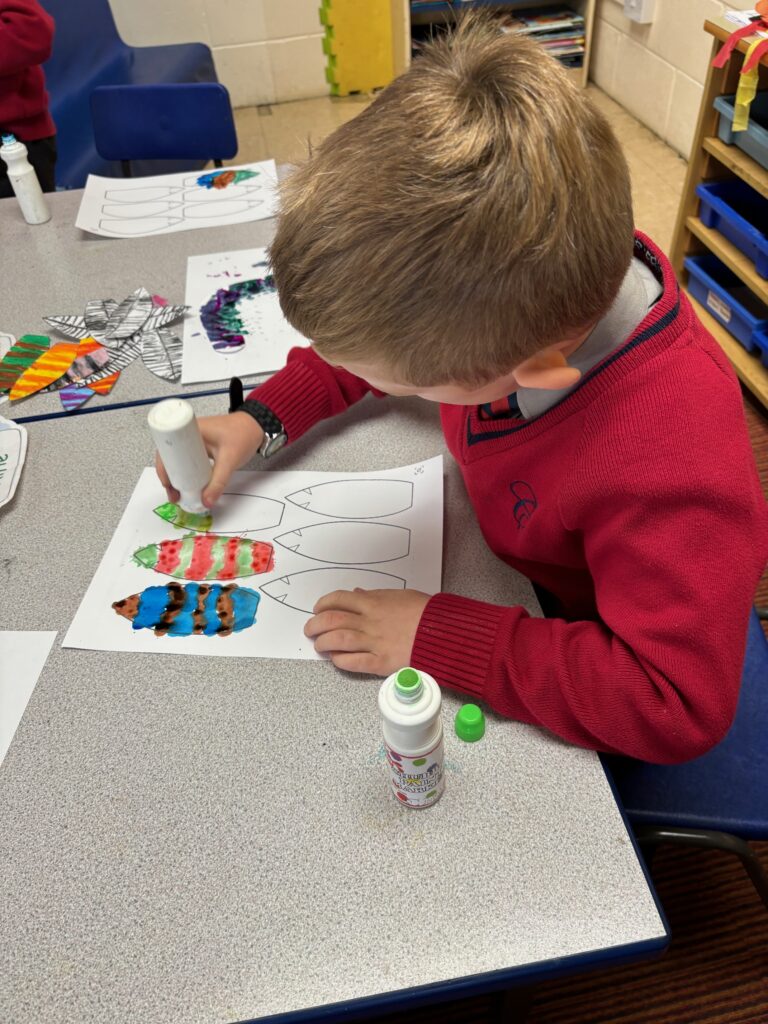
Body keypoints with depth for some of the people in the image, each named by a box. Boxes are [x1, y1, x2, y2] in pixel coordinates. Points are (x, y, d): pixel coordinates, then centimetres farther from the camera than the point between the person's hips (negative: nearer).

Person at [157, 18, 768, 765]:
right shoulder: (494, 281, -23)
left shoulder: (674, 461, -41)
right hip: (487, 549, 6)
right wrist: (266, 416, -13)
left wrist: (437, 637, -39)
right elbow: (379, 343, -2)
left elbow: (678, 708, -36)